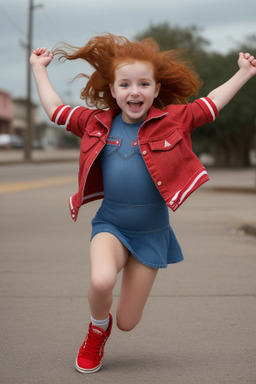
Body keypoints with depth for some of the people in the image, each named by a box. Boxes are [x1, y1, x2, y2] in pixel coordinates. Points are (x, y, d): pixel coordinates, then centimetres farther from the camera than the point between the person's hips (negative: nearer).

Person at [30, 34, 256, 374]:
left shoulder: (173, 119, -2)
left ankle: (110, 323, 46)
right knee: (101, 281, -33)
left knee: (127, 322, 4)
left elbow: (212, 103, 9)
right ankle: (98, 327, 5)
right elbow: (55, 109, 13)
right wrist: (39, 68, 20)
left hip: (152, 233, 0)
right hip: (110, 225, 0)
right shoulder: (96, 122, 1)